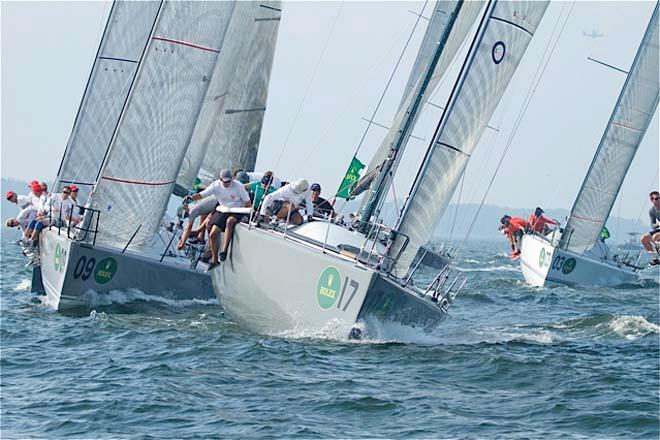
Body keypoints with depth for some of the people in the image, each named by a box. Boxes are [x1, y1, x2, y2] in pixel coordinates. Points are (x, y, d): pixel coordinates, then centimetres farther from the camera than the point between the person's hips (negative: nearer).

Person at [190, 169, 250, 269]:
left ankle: (224, 251, -37)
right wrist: (190, 198, -27)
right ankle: (214, 260, 10)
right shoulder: (216, 185, -7)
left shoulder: (238, 186, -15)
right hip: (223, 211, 4)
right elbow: (202, 195, -10)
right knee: (212, 235, -6)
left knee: (229, 221, -39)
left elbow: (247, 201, -8)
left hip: (237, 212, -4)